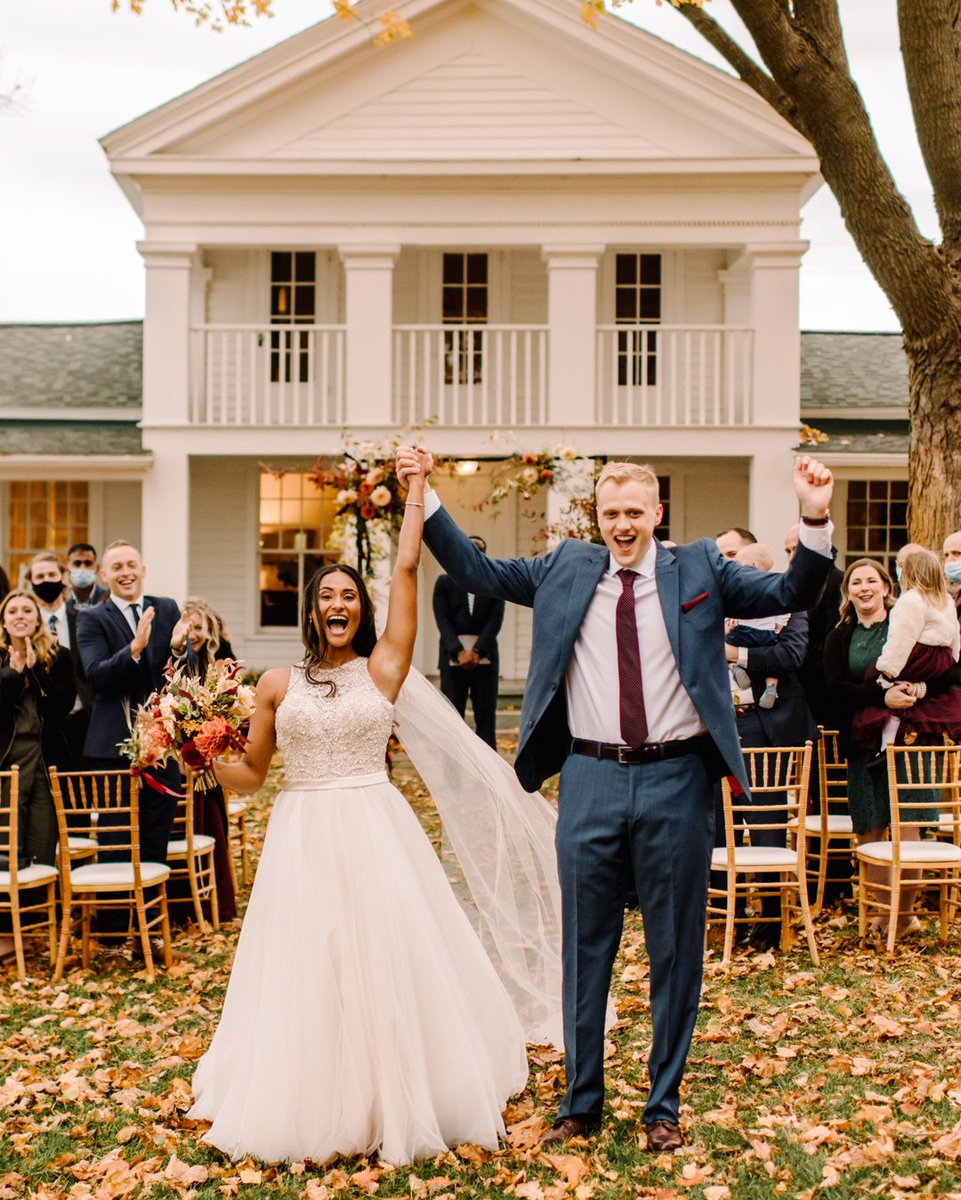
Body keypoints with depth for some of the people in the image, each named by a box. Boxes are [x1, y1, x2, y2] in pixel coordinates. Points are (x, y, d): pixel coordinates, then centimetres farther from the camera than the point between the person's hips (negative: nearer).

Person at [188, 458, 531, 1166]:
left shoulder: (383, 668, 3)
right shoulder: (278, 683, 7)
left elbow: (407, 570, 0)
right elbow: (251, 774, 12)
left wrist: (416, 490, 4)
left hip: (377, 831, -1)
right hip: (303, 839, 1)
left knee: (389, 960, 1)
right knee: (305, 969, 5)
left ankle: (395, 1097, 18)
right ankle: (314, 1101, 22)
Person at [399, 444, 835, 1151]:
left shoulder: (699, 570, 3)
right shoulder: (565, 570, 7)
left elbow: (791, 595, -2)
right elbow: (476, 571, 10)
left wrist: (816, 522, -17)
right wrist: (425, 496, 3)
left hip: (675, 781, -1)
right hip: (591, 781, 1)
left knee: (676, 951, 10)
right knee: (585, 951, 12)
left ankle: (665, 1105, 27)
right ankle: (581, 1102, 28)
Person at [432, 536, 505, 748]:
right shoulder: (444, 582, 11)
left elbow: (496, 619, 0)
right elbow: (442, 619, -1)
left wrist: (477, 651, -14)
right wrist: (459, 651, -14)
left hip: (484, 657, 1)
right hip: (453, 657, 0)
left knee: (486, 718, 0)